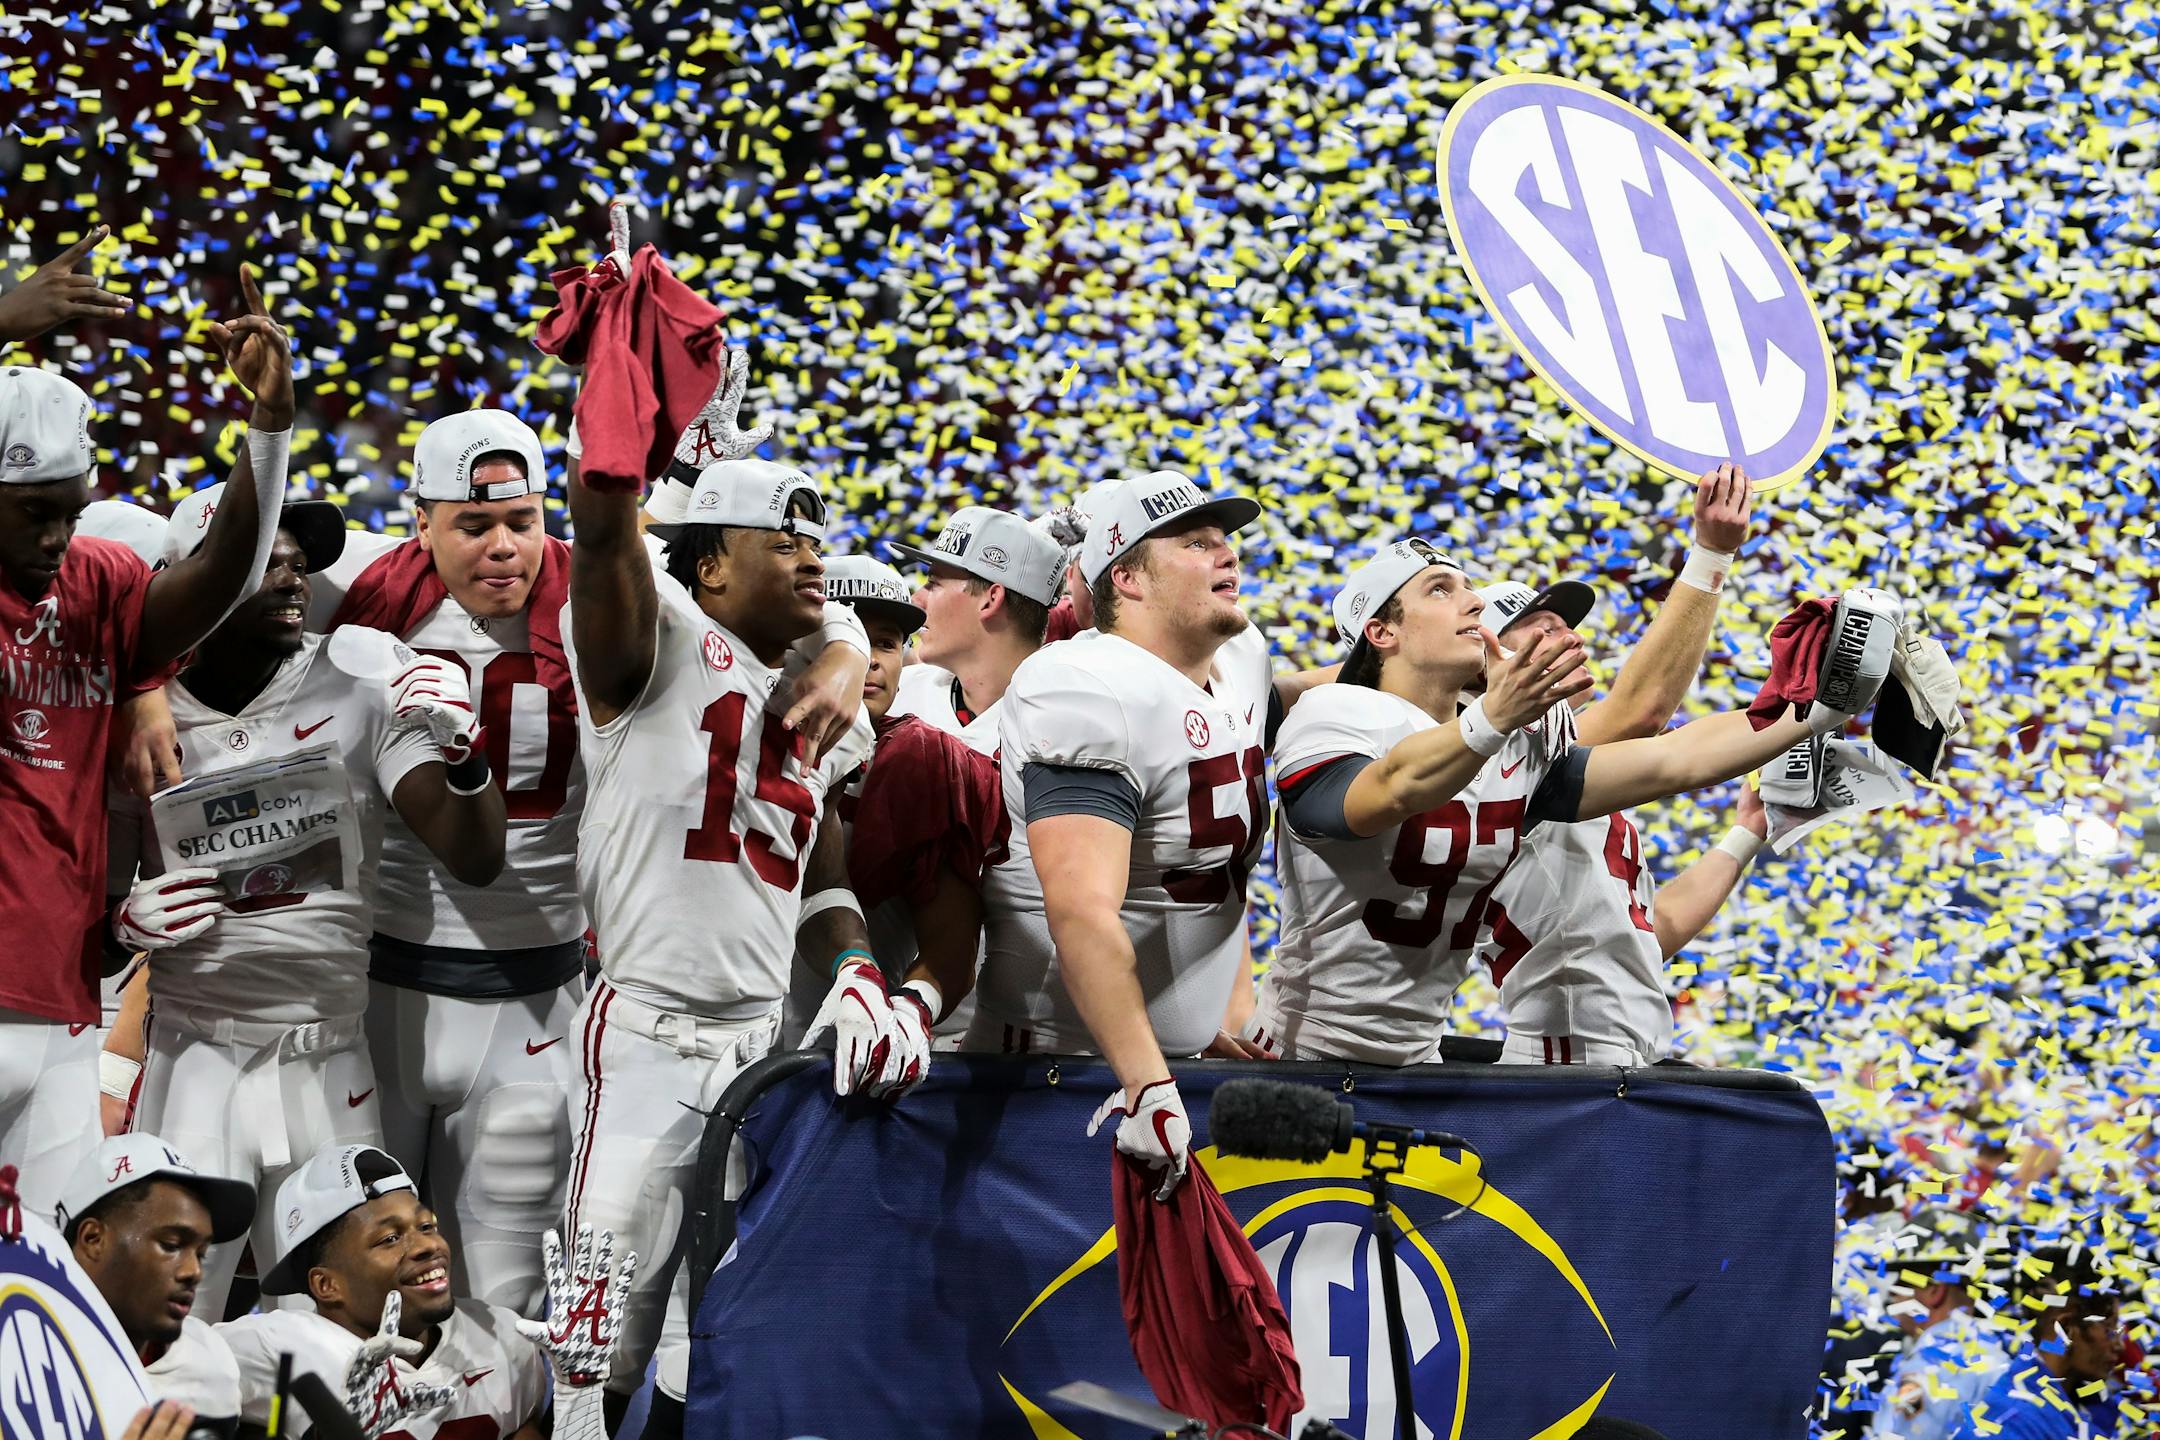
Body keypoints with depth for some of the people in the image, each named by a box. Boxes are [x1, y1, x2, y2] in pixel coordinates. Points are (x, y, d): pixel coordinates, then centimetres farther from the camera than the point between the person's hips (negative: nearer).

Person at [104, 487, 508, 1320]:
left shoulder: (361, 681, 2)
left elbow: (475, 860, -1)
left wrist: (461, 751, -18)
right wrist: (129, 923, -11)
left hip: (329, 1070, 1)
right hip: (192, 1064, -1)